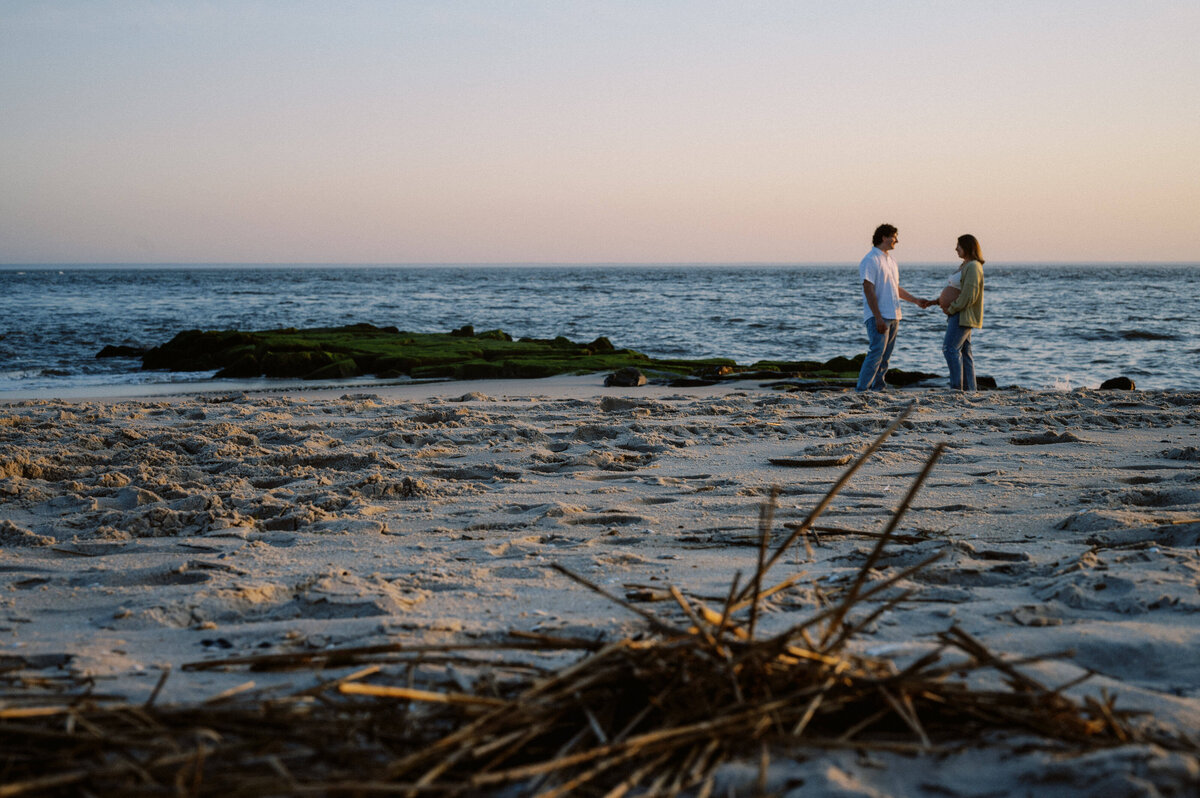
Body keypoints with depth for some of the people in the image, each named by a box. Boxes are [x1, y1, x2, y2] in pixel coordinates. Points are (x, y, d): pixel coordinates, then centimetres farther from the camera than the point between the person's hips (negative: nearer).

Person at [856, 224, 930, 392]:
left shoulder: (891, 260, 18)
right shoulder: (870, 260, -10)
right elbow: (869, 291, -16)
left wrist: (917, 301, 21)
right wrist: (878, 318, -21)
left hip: (893, 316, 9)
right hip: (878, 316, -9)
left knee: (885, 356, 8)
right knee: (876, 354, -15)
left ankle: (877, 388, 12)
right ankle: (861, 389, -14)